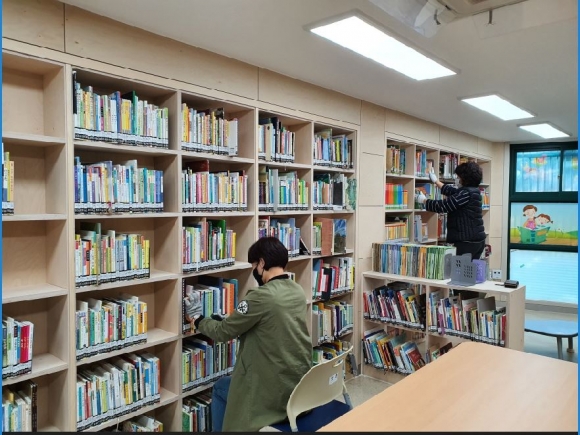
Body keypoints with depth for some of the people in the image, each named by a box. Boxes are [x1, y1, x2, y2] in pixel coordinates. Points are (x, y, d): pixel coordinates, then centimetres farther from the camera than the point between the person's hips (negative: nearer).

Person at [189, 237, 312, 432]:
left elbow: (224, 331, -12)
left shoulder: (261, 296, -22)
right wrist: (229, 320, 22)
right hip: (301, 383, 8)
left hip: (277, 388, -7)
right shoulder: (298, 292, 1)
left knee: (220, 388, 20)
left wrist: (199, 321, 8)